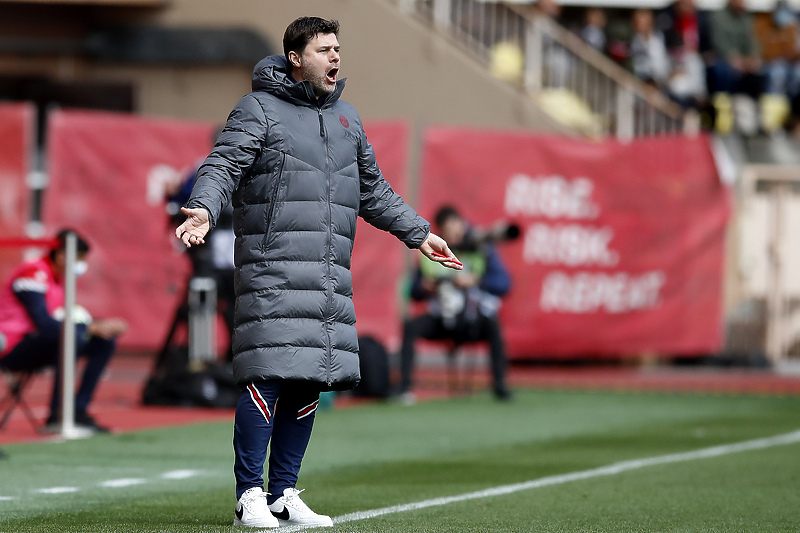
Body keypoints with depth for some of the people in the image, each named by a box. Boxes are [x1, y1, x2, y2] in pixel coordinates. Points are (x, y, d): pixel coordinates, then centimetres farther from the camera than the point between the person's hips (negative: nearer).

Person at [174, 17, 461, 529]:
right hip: (273, 270, -7)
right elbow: (223, 166, -9)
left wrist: (418, 232, 30)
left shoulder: (346, 118, 21)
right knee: (269, 375, -13)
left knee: (310, 382, 5)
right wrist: (204, 209, -28)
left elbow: (374, 191, 31)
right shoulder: (259, 110, 1)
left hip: (331, 276, 7)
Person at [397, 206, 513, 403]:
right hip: (442, 320, 3)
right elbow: (415, 293, 10)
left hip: (474, 322, -3)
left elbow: (503, 283, -12)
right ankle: (404, 386, -22)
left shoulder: (482, 251, -1)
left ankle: (500, 386, -30)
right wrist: (424, 288, -13)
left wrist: (474, 281, -24)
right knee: (411, 327, -22)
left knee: (492, 326, -34)